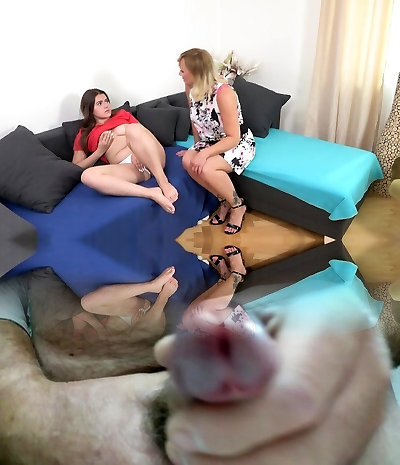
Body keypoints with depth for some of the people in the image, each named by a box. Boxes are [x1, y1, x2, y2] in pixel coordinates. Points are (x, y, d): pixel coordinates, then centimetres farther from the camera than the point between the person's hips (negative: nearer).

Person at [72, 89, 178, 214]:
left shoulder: (121, 114, 29)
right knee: (88, 176, -29)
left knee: (132, 128, -29)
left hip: (153, 159, 0)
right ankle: (152, 193, -39)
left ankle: (164, 183, -35)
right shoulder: (84, 135, 24)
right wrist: (100, 150, 2)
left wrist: (139, 150, -6)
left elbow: (146, 133, 16)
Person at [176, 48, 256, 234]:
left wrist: (205, 153, -34)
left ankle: (237, 205, -6)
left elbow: (233, 138, -26)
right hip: (211, 141, 7)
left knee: (206, 168, -33)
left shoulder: (223, 93, -27)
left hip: (239, 144, -7)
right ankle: (224, 201, -3)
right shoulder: (191, 89, -5)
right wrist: (197, 148, 7)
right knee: (188, 161, -24)